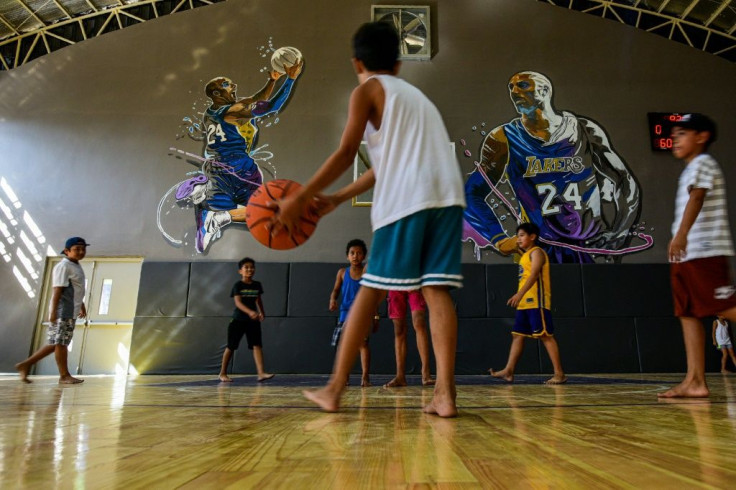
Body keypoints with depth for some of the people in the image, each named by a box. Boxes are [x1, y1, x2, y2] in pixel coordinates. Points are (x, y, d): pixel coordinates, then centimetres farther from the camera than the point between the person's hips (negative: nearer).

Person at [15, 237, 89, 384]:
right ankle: (64, 376, 6)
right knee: (60, 343, -1)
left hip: (71, 312, 10)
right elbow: (57, 290, -18)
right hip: (62, 311, -10)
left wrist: (82, 306, 28)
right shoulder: (63, 266, -12)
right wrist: (53, 311, -22)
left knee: (56, 343, 13)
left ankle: (25, 364, 21)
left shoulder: (76, 266, 17)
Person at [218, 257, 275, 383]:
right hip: (238, 320, -3)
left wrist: (262, 312, 24)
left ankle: (261, 373, -16)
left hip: (253, 320, 3)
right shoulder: (237, 285, -10)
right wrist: (250, 312, -38)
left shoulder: (257, 285, 4)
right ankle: (223, 373, 23)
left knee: (257, 345, -10)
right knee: (231, 347, 7)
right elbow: (238, 302, -23)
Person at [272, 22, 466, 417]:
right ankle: (444, 394, -4)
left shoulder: (366, 90, 12)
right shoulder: (414, 95, 33)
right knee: (437, 291, 1)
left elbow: (345, 154, -1)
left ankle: (334, 389, 8)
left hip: (407, 200, -6)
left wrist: (299, 198, 2)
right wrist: (337, 199, 31)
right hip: (447, 196, 6)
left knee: (371, 291, 0)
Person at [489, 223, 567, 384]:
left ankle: (559, 373, -3)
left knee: (545, 335, -8)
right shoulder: (526, 255, 22)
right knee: (518, 335, 5)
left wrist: (519, 294, -30)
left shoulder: (536, 252, -6)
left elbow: (534, 275, -22)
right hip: (524, 303, 10)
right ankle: (508, 371, 6)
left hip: (537, 301, -9)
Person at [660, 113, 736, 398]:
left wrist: (681, 233, -36)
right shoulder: (690, 170, 25)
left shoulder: (703, 164, -3)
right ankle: (695, 382, 3)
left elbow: (696, 198, -21)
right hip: (685, 256, 9)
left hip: (705, 252, -9)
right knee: (688, 314, 3)